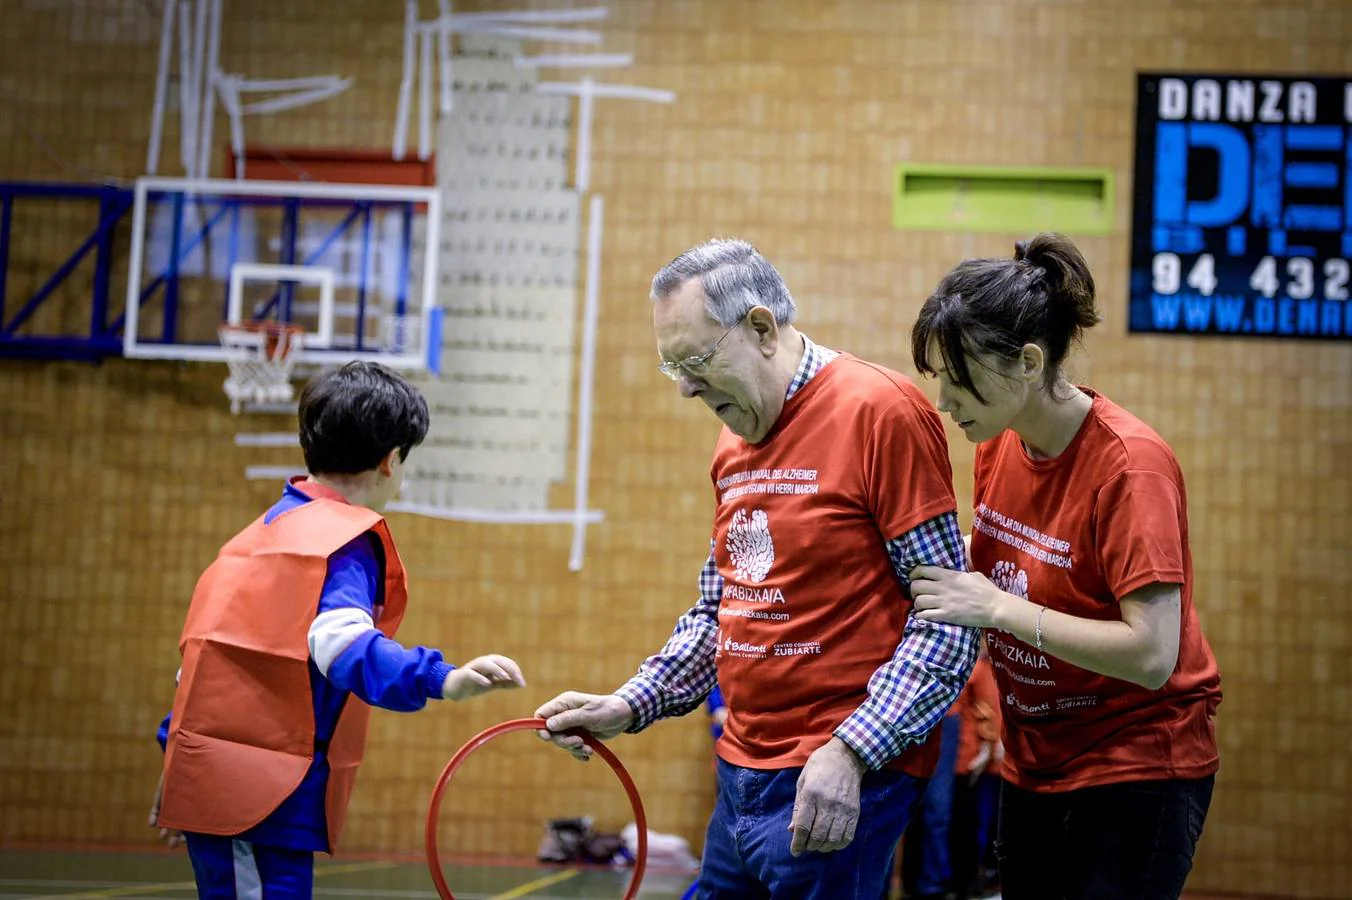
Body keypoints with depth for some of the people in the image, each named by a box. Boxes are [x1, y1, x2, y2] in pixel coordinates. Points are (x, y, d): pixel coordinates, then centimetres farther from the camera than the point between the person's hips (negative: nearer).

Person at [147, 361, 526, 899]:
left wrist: (176, 766, 30)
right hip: (269, 794, -10)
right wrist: (441, 680, -42)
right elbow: (344, 642, -28)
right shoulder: (347, 542, -9)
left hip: (213, 782, 10)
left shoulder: (269, 529, 19)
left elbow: (212, 651, 24)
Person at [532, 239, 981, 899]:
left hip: (836, 788, -8)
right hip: (741, 771, 8)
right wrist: (631, 706, 10)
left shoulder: (880, 411, -12)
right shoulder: (736, 436, 13)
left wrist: (848, 753, -20)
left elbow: (945, 620, -15)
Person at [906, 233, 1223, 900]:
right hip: (1036, 761, 7)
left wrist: (998, 607, -26)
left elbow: (1152, 656, -27)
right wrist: (943, 577, -5)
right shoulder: (998, 442, 0)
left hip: (1136, 767, -7)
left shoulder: (1130, 464, -21)